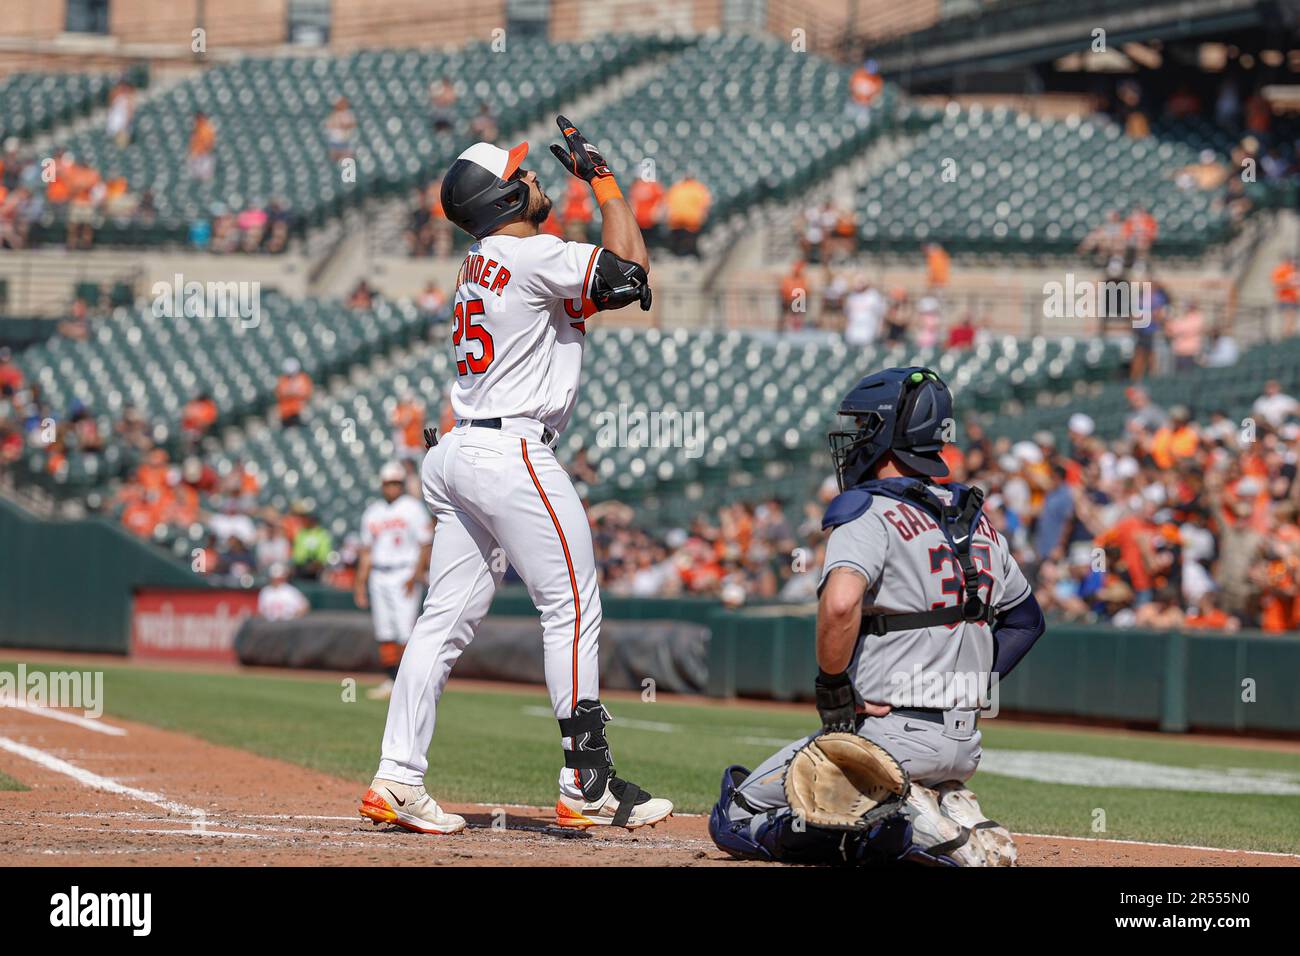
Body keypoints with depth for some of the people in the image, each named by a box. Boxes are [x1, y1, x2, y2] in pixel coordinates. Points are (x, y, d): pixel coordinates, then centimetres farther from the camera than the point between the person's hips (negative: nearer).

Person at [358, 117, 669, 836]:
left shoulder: (477, 263, 17)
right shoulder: (531, 256, -11)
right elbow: (629, 267, -12)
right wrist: (600, 177, -2)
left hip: (458, 453, 9)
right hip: (513, 452, -9)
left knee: (445, 620, 7)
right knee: (572, 608, -4)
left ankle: (396, 782, 3)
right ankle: (587, 786, -4)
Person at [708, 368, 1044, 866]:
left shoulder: (869, 513, -12)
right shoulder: (976, 521, 13)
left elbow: (840, 602, -32)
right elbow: (1026, 619, 25)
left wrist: (833, 689, -18)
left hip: (892, 732, -7)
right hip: (965, 742, 7)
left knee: (733, 823, 1)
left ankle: (898, 825, -16)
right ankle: (952, 816, 2)